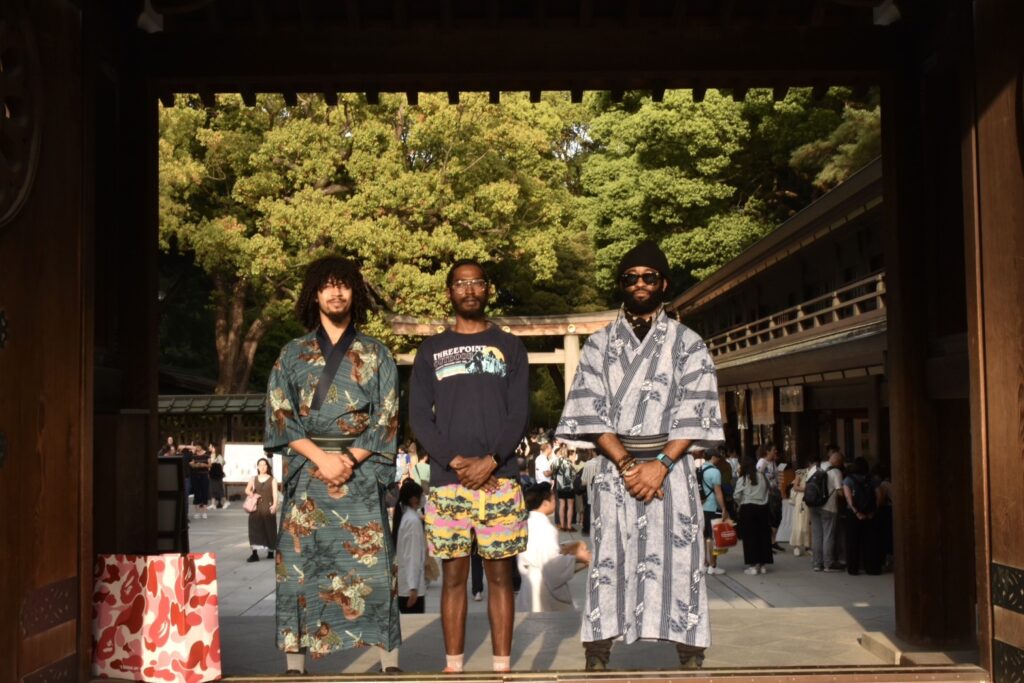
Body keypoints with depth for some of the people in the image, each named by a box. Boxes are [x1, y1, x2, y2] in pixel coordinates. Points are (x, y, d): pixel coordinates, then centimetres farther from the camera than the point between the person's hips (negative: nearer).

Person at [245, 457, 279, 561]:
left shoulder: (272, 480, 4)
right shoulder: (253, 479, 13)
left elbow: (275, 493, -4)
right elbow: (247, 490, 13)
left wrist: (274, 505, -19)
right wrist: (250, 493, -11)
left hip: (268, 507, -2)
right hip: (256, 507, 2)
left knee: (269, 529, 4)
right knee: (255, 528, -8)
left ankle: (271, 552, 21)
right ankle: (254, 553, -13)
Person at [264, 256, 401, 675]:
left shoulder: (377, 355, 9)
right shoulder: (292, 354, 11)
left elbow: (386, 417, 2)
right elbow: (280, 415, 2)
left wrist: (350, 458, -11)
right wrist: (321, 458, -10)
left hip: (362, 474, -1)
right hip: (306, 473, 1)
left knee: (372, 564, -5)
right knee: (299, 565, -2)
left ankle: (389, 661, 0)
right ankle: (295, 663, 4)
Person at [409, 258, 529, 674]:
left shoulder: (510, 347, 10)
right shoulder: (431, 350, 11)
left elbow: (519, 414, 2)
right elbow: (418, 417, 3)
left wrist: (490, 461, -12)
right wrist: (455, 461, -10)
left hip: (500, 480, 0)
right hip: (447, 481, 1)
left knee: (500, 576, 3)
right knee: (453, 576, 4)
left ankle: (502, 666, 9)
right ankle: (454, 666, 11)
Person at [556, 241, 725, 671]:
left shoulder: (687, 343, 7)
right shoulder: (599, 345, 10)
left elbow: (695, 413, -1)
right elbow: (590, 412, 1)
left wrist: (661, 464, -14)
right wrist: (626, 464, -11)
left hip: (671, 468, -1)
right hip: (614, 468, 1)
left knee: (679, 563, -2)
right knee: (609, 564, 0)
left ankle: (691, 661, 3)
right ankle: (597, 662, 3)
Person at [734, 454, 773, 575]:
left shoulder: (743, 479, -8)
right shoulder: (763, 476, 3)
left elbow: (737, 496, -8)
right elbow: (770, 488, 9)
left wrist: (741, 503, 11)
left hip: (748, 508, -4)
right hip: (763, 508, 4)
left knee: (750, 536, 2)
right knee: (763, 535, 10)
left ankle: (754, 565, 1)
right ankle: (763, 564, 14)